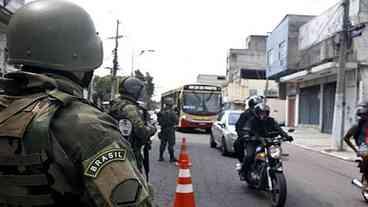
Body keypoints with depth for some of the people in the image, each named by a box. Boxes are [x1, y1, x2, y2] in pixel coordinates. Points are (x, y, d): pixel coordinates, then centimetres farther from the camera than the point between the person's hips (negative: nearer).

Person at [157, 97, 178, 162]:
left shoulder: (162, 111, 1)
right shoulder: (172, 112, -18)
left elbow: (159, 120, 7)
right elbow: (176, 120, -11)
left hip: (163, 129, 6)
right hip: (170, 130, -6)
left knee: (163, 143, 12)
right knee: (171, 144, 0)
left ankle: (161, 157, 17)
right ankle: (172, 158, 5)